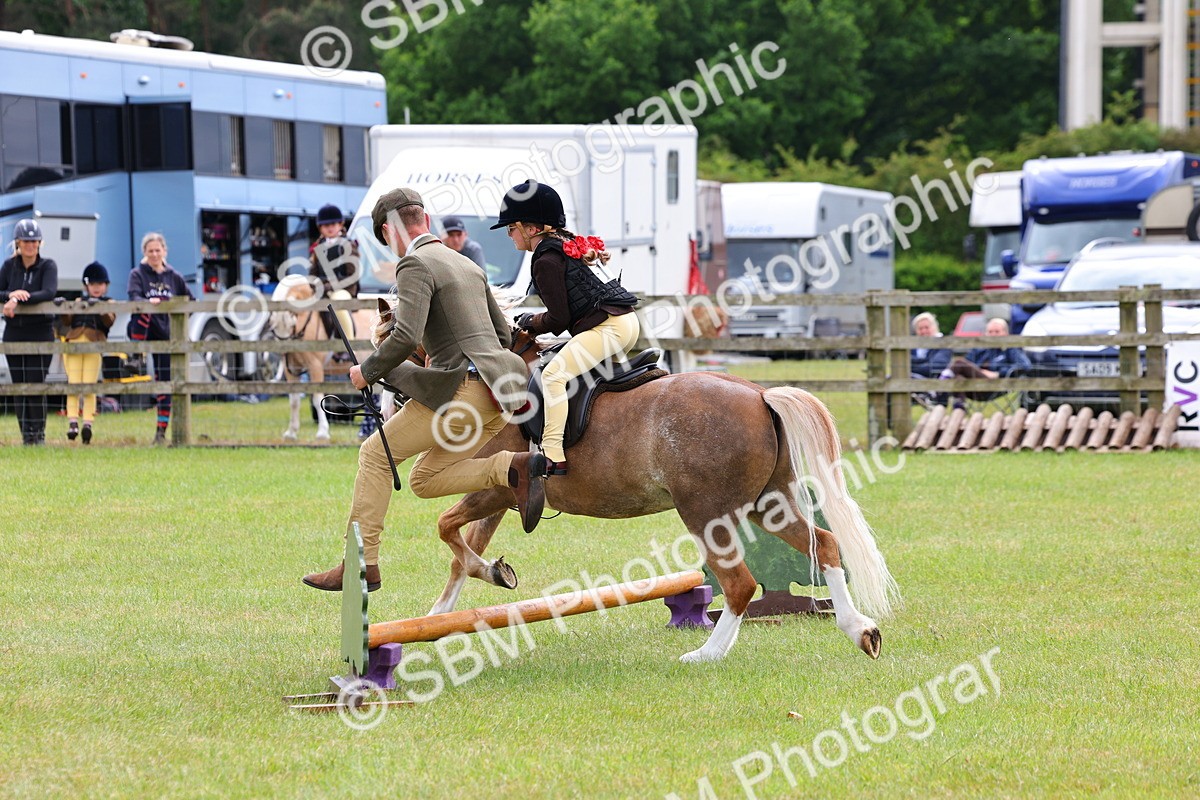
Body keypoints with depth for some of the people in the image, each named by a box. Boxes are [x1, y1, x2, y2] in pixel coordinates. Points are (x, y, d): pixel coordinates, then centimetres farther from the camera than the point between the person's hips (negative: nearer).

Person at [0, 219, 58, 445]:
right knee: (20, 386, 4)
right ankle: (26, 436, 9)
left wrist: (18, 300, -27)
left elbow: (49, 292, -19)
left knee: (37, 385, -9)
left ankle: (39, 434, 0)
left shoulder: (47, 266, -2)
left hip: (41, 333, -3)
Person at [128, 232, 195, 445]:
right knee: (143, 313, -36)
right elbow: (134, 297, -14)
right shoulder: (138, 274, 4)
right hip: (143, 331, -3)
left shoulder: (174, 277, 13)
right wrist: (149, 302, -35)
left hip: (165, 334, 3)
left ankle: (161, 431, 5)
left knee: (166, 381, -1)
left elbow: (191, 301, 20)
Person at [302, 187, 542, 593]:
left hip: (463, 388, -8)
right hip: (499, 390, 8)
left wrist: (368, 372, -5)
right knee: (424, 480, 14)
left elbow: (406, 336, -20)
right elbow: (502, 333, 26)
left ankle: (362, 563, 0)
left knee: (375, 454, 4)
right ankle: (513, 468, -6)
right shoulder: (468, 265, 21)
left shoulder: (416, 266, -7)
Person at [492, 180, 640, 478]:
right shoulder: (568, 243, 19)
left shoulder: (546, 262, -10)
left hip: (608, 327, -11)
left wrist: (528, 322, 6)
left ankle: (553, 455, -30)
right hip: (627, 320, 11)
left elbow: (558, 319, -11)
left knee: (554, 373, -21)